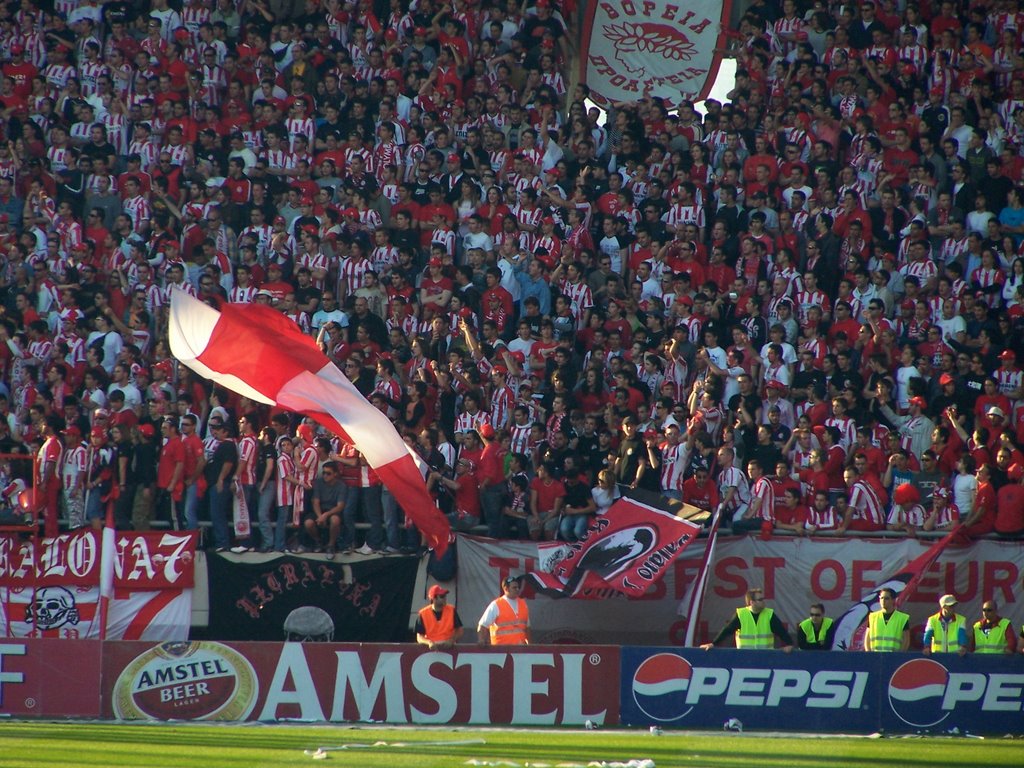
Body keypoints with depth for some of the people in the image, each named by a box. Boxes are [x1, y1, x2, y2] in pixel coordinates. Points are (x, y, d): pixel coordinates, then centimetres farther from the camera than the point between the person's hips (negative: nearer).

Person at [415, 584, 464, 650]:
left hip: (448, 647, 0)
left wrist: (451, 641, -18)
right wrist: (429, 642, -25)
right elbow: (419, 638, -4)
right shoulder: (423, 614, -2)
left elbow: (460, 631, 3)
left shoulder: (451, 610, 2)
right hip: (431, 649, 0)